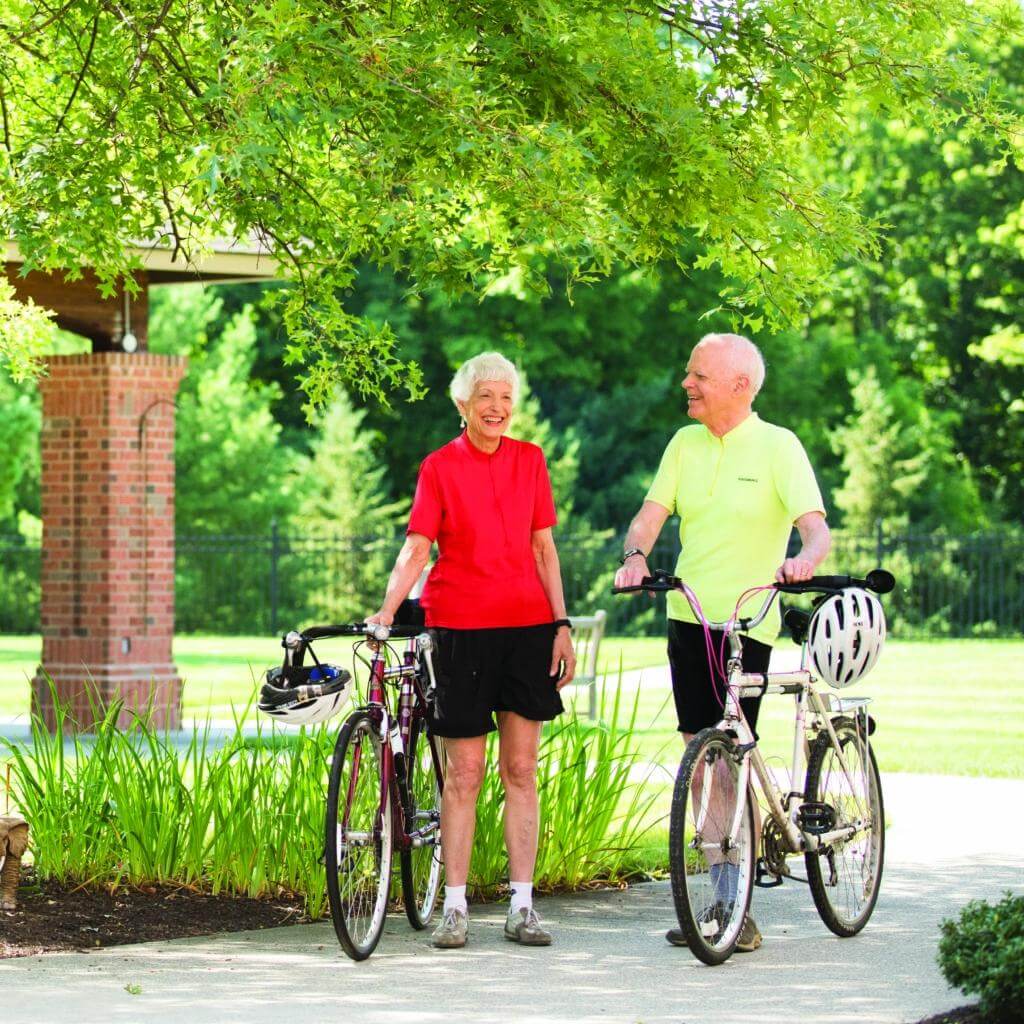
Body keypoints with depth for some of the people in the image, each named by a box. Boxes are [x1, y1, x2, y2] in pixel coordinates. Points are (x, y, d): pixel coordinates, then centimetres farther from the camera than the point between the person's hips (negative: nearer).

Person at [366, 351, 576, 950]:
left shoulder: (530, 461, 8)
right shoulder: (441, 467, 0)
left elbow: (544, 548, 11)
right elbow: (417, 548, -6)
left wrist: (562, 624, 5)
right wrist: (386, 612, -20)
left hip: (527, 624, 3)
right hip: (461, 626, -3)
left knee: (521, 769, 4)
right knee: (464, 774, -1)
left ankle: (522, 906, 8)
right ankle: (455, 907, 5)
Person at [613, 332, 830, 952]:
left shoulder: (777, 446, -5)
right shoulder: (686, 444, 10)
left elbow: (816, 526, -13)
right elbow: (652, 513, 4)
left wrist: (805, 558, -36)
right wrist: (636, 556, -18)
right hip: (688, 617, 5)